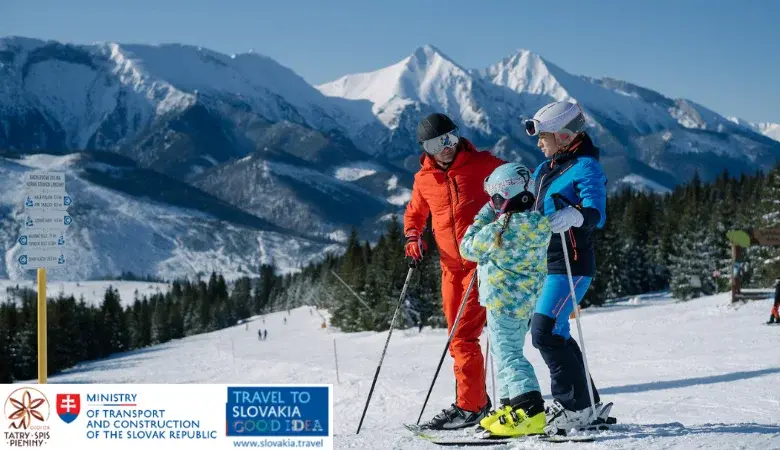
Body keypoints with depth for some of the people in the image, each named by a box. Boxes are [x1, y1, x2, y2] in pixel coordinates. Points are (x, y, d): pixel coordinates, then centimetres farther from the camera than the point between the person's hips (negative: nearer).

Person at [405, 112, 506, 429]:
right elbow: (414, 215, 25)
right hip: (451, 265, 6)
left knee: (463, 334, -14)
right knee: (459, 336, 11)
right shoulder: (423, 179, 9)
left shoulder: (481, 164, -4)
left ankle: (469, 406, -11)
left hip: (481, 260, -6)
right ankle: (477, 400, 23)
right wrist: (413, 238, 6)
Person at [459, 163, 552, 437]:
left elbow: (468, 249, -4)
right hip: (527, 299, 8)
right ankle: (510, 406, 25)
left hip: (503, 299, -8)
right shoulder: (540, 224, 0)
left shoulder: (499, 228, -20)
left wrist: (485, 215, 3)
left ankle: (530, 412, -20)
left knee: (507, 355, -8)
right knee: (509, 352, 20)